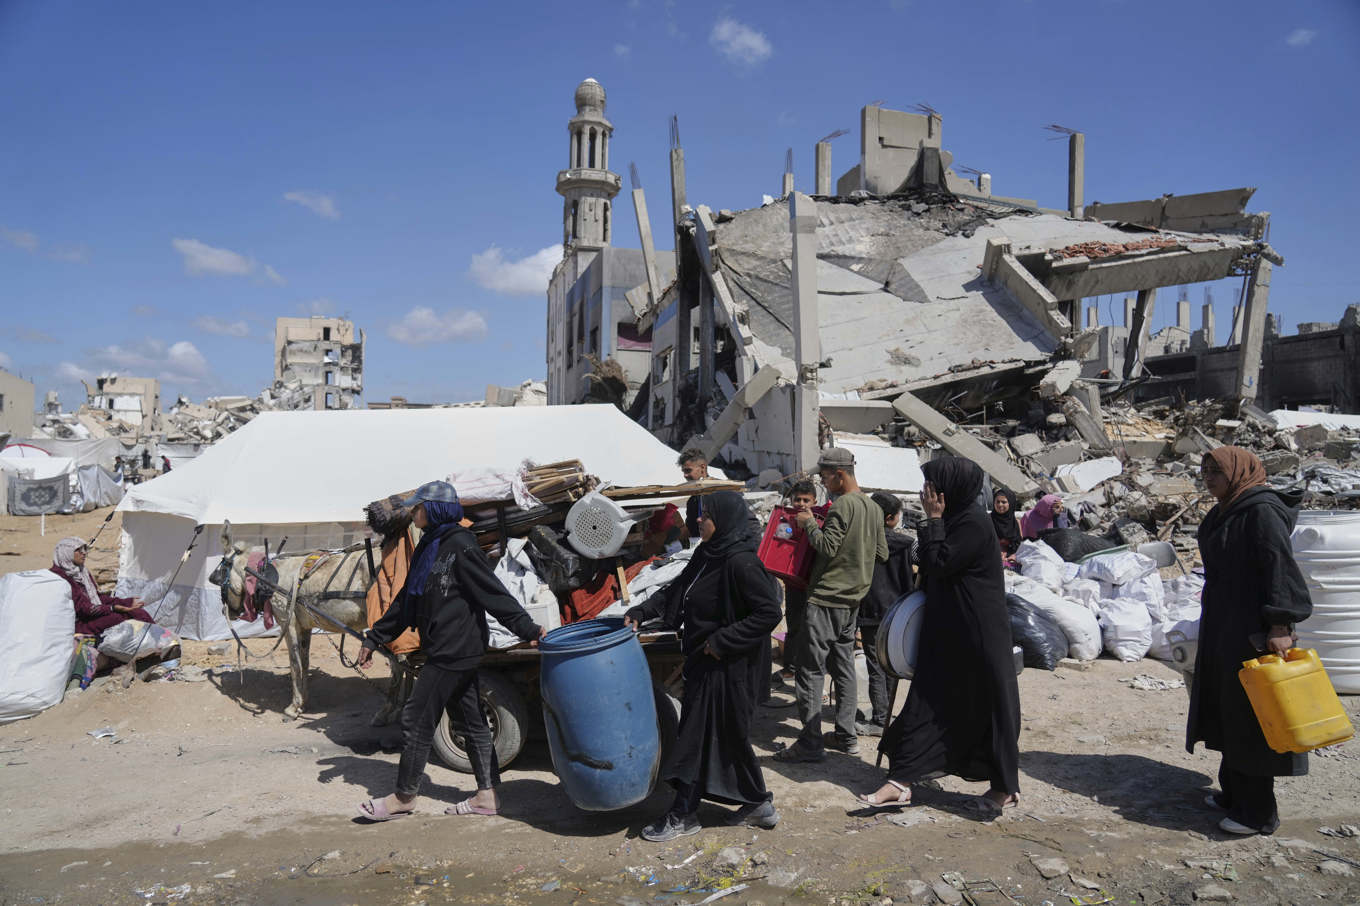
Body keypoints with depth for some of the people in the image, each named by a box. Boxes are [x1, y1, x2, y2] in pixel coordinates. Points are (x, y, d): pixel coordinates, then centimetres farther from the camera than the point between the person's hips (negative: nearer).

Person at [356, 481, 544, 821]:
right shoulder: (429, 547, 13)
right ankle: (487, 796, 20)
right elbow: (406, 601, 20)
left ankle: (404, 797, 17)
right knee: (469, 721, 12)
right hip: (452, 651, 9)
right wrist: (374, 639, 21)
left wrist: (528, 628, -25)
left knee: (416, 719, 1)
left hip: (454, 651, -9)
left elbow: (493, 592, -19)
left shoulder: (459, 546, -15)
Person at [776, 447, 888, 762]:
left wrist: (809, 524, -7)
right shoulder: (874, 507, 11)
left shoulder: (842, 505, -16)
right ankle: (846, 736, 20)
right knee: (844, 665, 15)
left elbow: (827, 547, -21)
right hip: (853, 598, 9)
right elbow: (882, 553, 16)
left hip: (827, 600, -9)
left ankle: (810, 743, -5)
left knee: (809, 668, -5)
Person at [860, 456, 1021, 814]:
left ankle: (1005, 786, 21)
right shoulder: (955, 518, 12)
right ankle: (901, 781, 15)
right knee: (925, 703, 9)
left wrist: (933, 520, -16)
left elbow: (939, 563, -21)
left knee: (988, 704, 5)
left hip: (977, 635, -9)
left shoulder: (974, 523, -17)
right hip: (946, 630, 10)